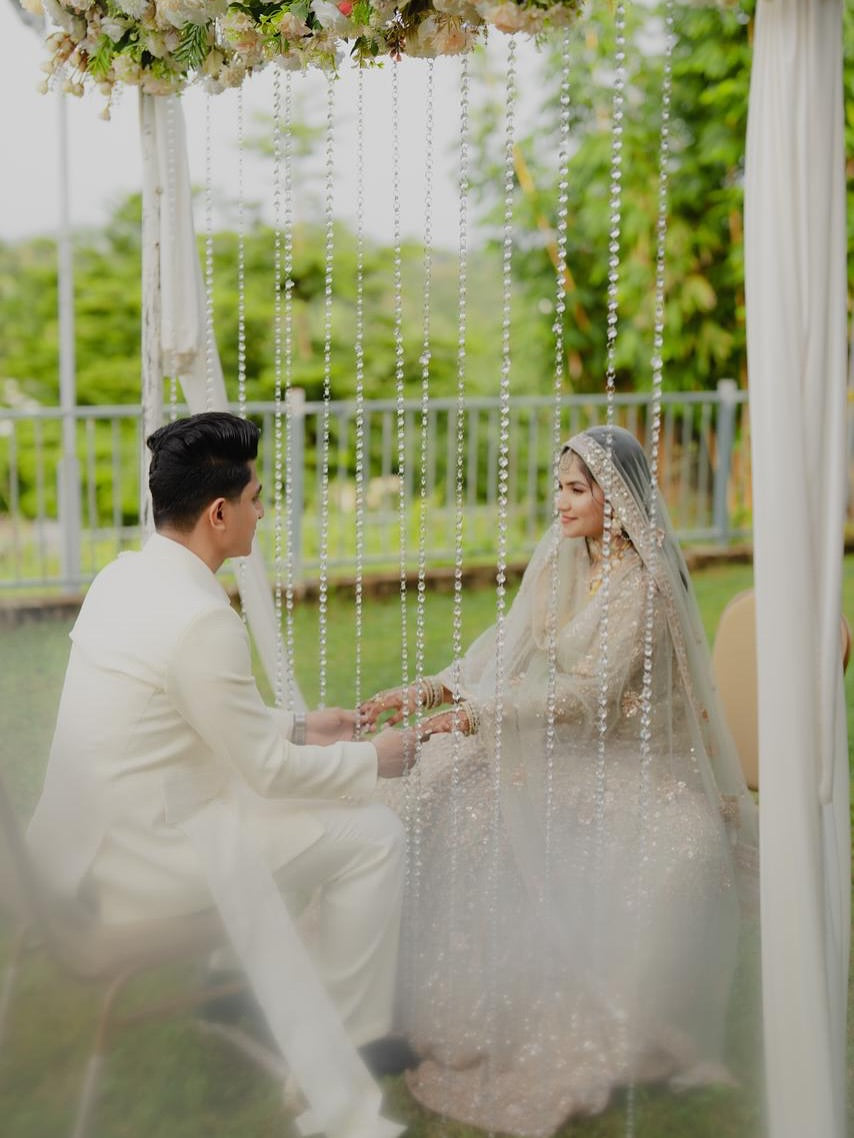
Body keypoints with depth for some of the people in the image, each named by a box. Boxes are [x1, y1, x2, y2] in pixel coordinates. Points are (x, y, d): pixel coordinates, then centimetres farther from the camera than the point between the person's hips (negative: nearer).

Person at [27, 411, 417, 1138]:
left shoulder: (124, 577, 4)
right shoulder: (201, 618, -24)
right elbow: (266, 768, -16)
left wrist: (300, 727, 17)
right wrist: (371, 762, -1)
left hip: (92, 835, 9)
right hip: (142, 858, -9)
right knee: (373, 838, 0)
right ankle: (351, 1037, 16)